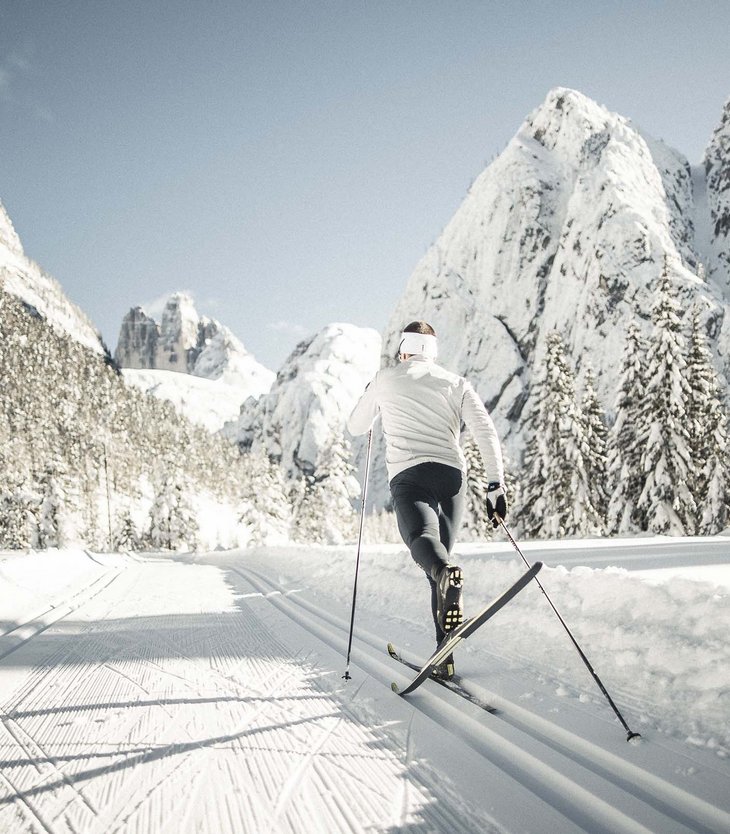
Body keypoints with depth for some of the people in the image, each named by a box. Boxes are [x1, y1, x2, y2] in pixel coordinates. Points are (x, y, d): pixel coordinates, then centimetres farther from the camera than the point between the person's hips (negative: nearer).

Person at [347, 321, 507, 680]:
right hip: (452, 475, 3)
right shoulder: (456, 383, 18)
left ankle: (446, 573, -63)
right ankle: (444, 656, 8)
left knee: (423, 539, -24)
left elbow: (355, 426, 28)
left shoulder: (385, 379, 15)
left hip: (408, 475, -3)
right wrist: (496, 485, 3)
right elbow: (486, 433, 4)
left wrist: (372, 397, 46)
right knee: (440, 554, 12)